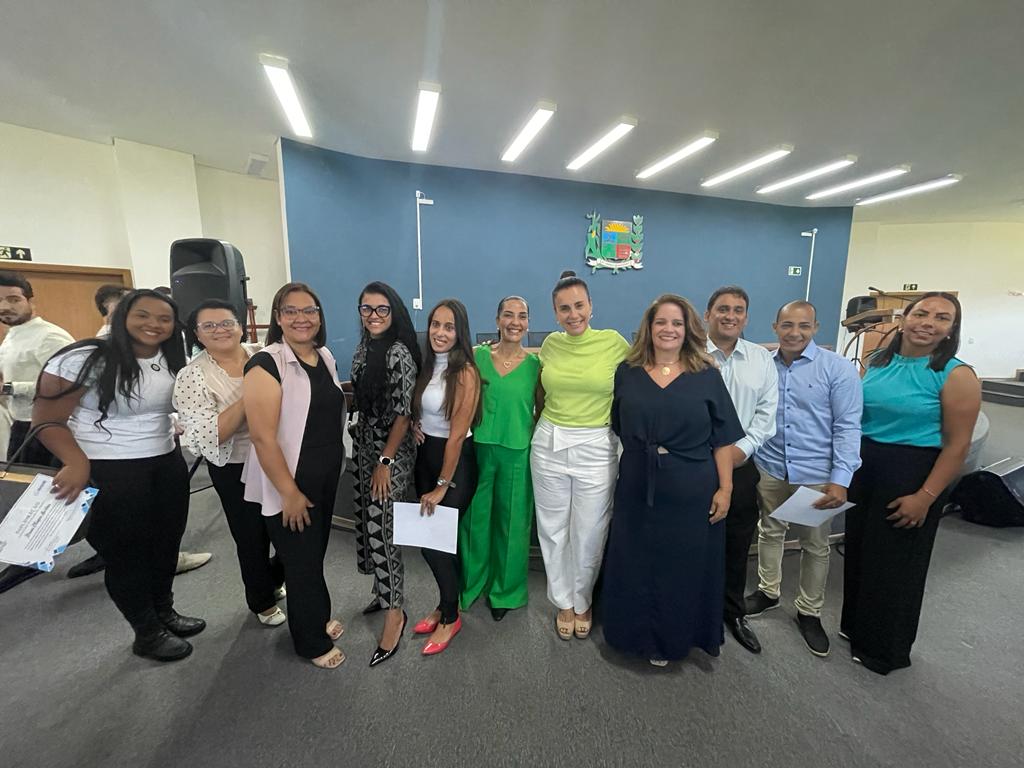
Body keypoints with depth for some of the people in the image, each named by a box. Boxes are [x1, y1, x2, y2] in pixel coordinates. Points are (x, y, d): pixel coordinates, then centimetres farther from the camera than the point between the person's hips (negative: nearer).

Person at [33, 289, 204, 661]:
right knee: (126, 550, 8)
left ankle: (164, 611, 38)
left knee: (167, 542, 16)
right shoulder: (86, 359, -14)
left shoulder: (173, 362, 4)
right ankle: (147, 633, 26)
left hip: (167, 463, 6)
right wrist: (77, 464, -25)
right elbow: (46, 420, -13)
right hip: (108, 471, -6)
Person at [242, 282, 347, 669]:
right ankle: (312, 642, 33)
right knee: (302, 561, 11)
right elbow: (262, 437, -22)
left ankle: (319, 618, 45)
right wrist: (289, 493, -18)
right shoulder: (266, 363, -19)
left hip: (326, 476, 6)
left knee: (316, 553, 22)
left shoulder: (325, 356, 4)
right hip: (289, 485, -6)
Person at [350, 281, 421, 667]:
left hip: (391, 450, -8)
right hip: (364, 445, 8)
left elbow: (403, 413, -18)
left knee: (381, 527, -6)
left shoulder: (400, 353, -17)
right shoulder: (364, 347, 9)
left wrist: (385, 461, -17)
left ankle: (394, 612, 12)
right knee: (367, 520, 15)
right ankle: (384, 589, 37)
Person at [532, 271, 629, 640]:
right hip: (548, 446, 3)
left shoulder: (614, 342, -6)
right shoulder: (550, 344, 2)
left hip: (596, 450, -2)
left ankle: (583, 602, 38)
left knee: (588, 534, 10)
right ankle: (564, 602, 37)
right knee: (553, 529, 13)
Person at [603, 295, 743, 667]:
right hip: (637, 488, 1)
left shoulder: (707, 376, -1)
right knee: (636, 566, 12)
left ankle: (673, 638, 38)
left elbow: (722, 439, -1)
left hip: (691, 491, -1)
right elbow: (616, 430, 7)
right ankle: (640, 634, 36)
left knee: (685, 568, 13)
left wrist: (725, 488, -5)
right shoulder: (627, 373, 1)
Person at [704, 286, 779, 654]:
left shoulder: (761, 359, 8)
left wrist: (743, 448, -8)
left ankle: (734, 613, 36)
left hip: (741, 463, 4)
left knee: (737, 544, 16)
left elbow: (766, 412, 5)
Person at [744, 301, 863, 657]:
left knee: (815, 544, 13)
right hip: (769, 468, 3)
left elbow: (847, 427, -11)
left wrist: (840, 479, -17)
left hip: (816, 474, -2)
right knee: (770, 531, 19)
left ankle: (809, 612, 33)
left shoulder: (838, 368, -9)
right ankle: (768, 591, 40)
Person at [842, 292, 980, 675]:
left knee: (895, 562, 11)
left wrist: (925, 497, -17)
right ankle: (856, 626, 39)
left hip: (911, 473, -5)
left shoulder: (956, 375, -11)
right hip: (863, 466, 5)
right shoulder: (877, 362, 2)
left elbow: (957, 445, -13)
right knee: (858, 551, 16)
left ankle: (885, 648, 34)